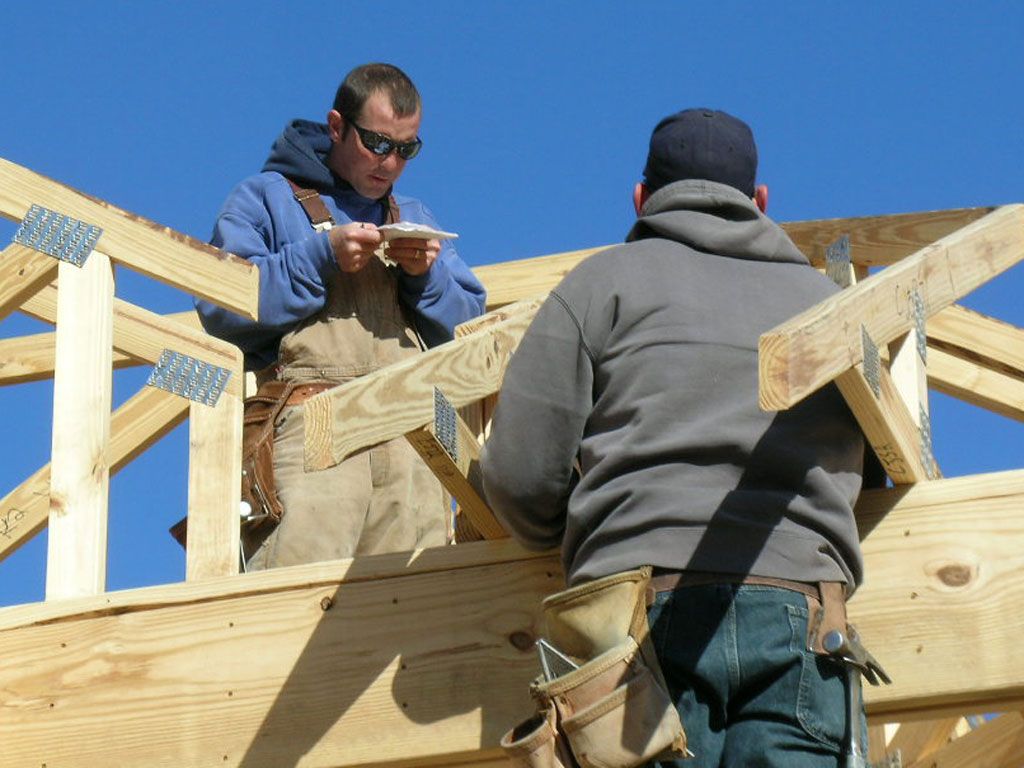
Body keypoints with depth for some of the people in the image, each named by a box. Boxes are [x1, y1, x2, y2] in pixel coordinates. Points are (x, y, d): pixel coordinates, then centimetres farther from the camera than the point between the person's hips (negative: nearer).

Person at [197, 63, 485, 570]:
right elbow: (219, 307, 0)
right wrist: (321, 257, -5)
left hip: (407, 436, 4)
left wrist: (428, 276, 7)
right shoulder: (265, 197, 16)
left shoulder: (415, 219, 33)